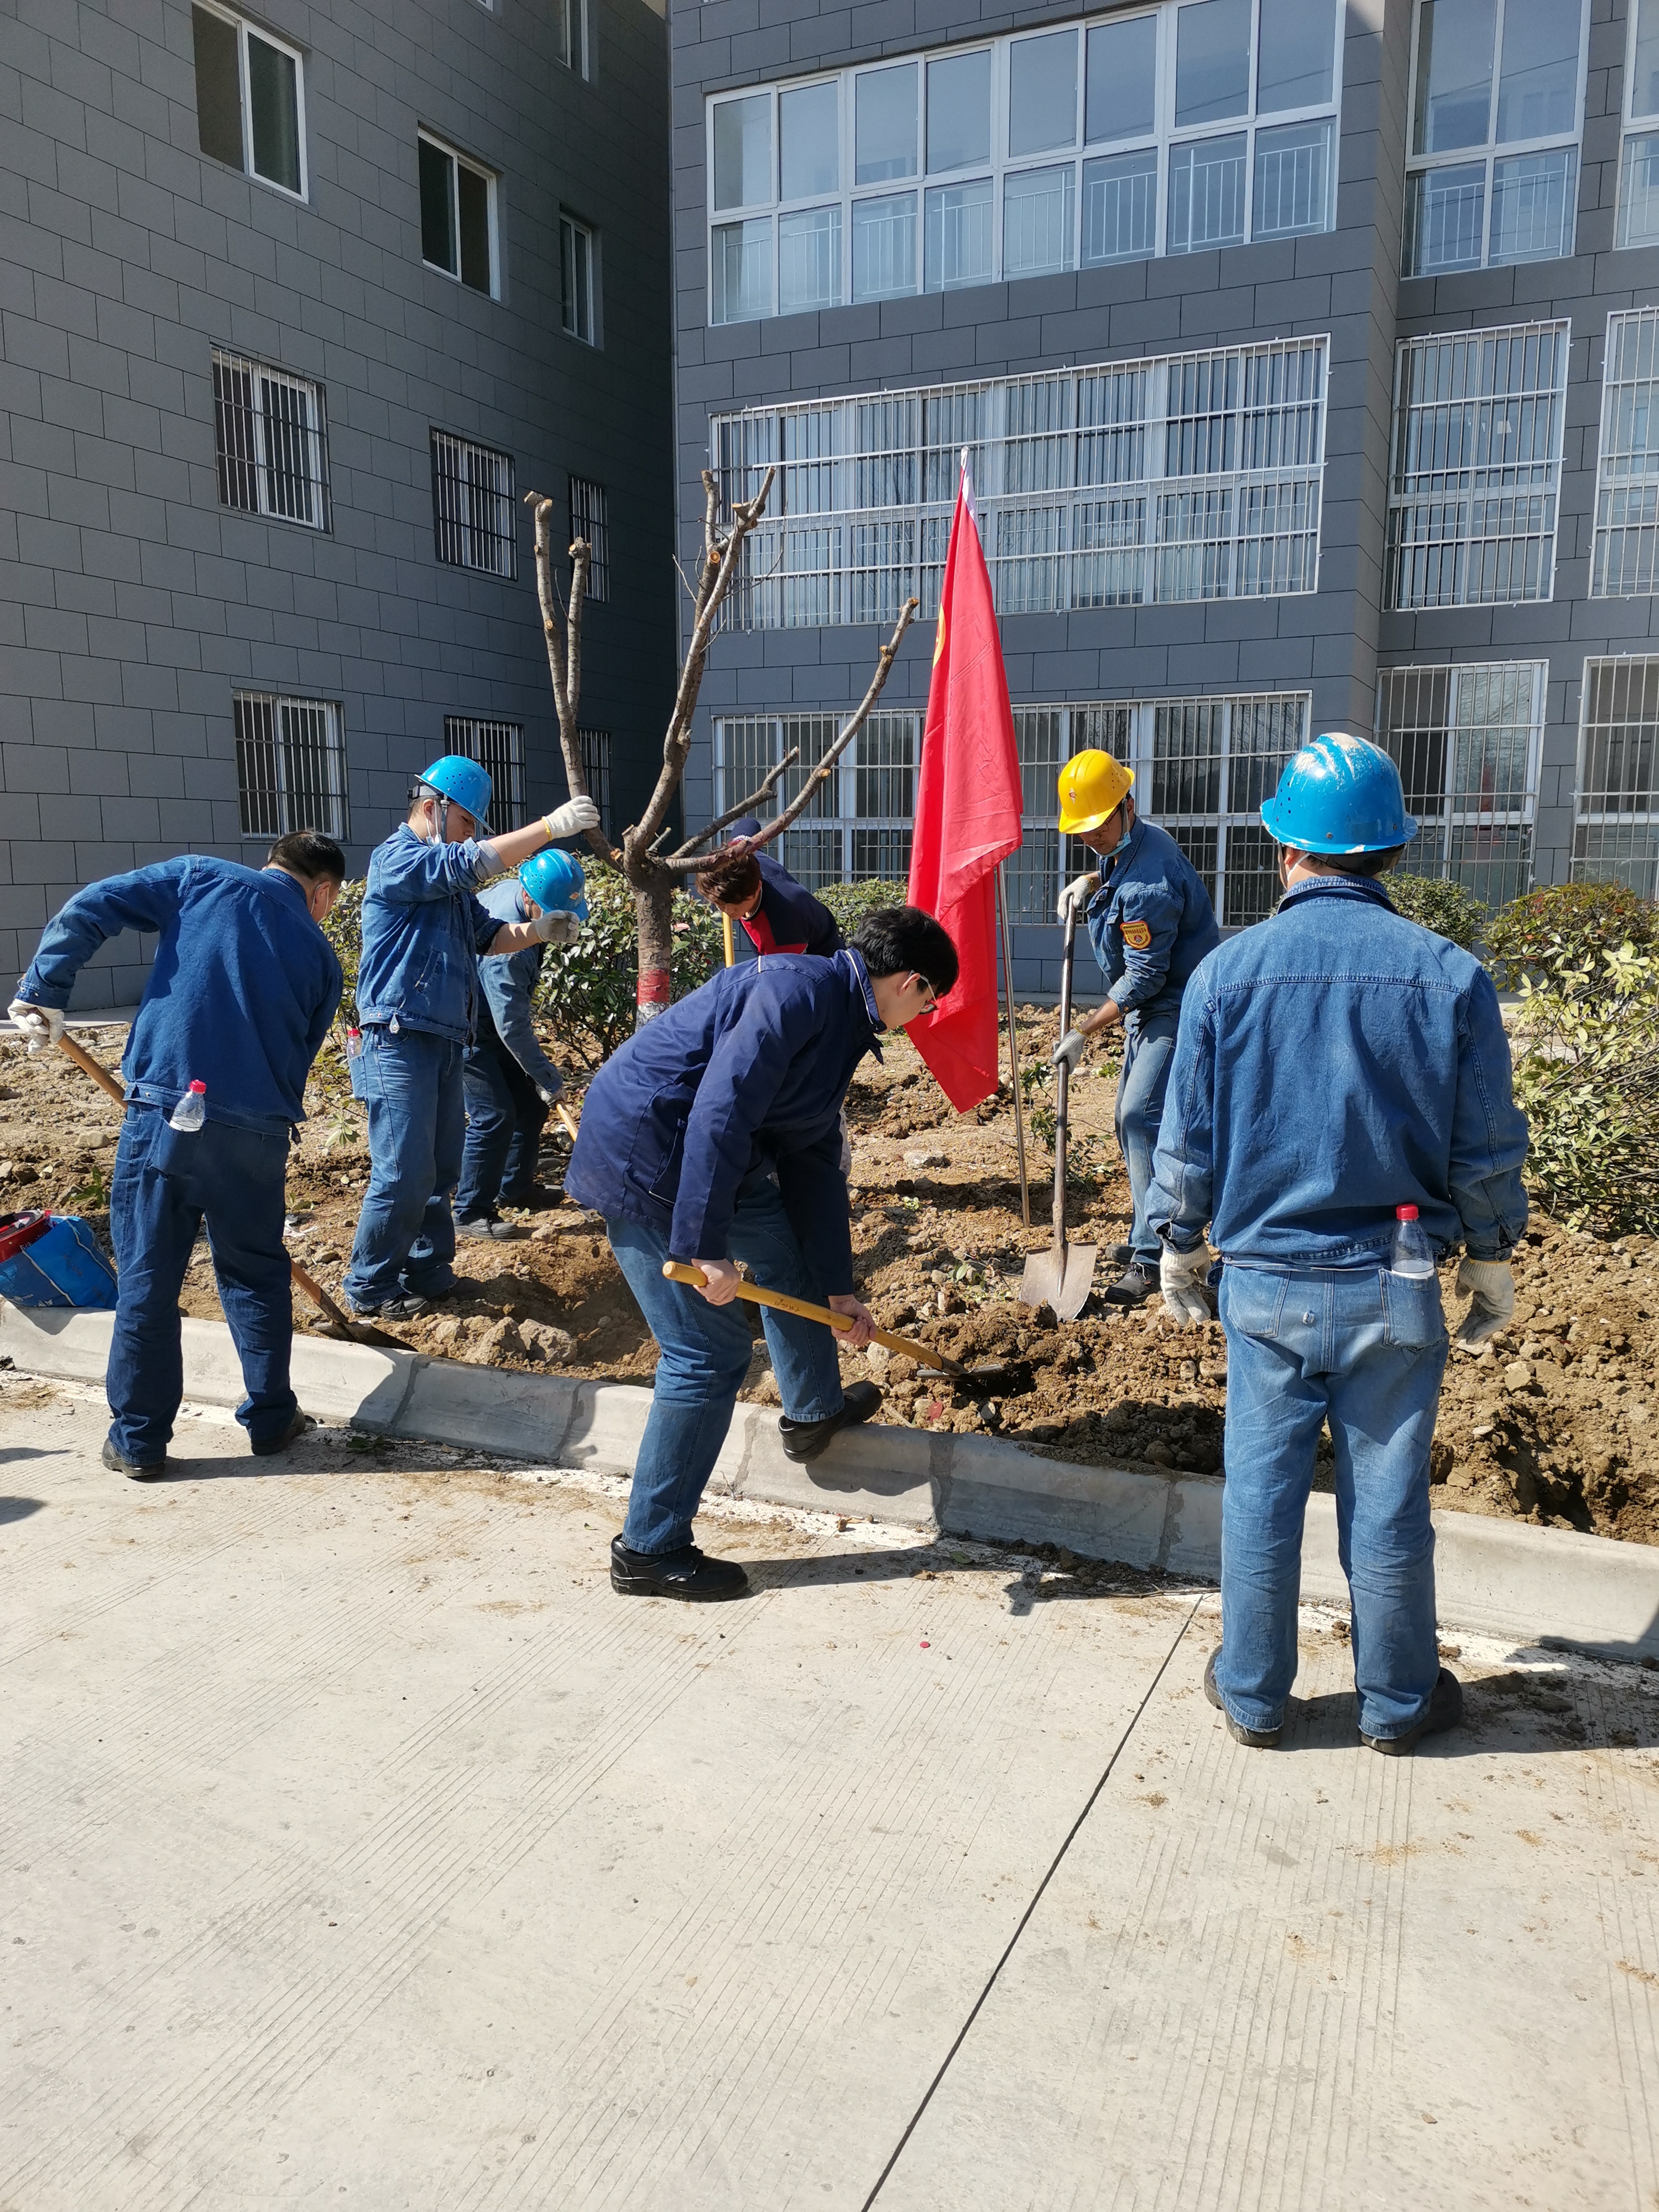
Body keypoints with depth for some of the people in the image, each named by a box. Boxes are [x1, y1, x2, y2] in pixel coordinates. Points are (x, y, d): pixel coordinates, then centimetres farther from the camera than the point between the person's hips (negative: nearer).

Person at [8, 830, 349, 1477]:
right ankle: (271, 1419, 28)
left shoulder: (201, 877, 9)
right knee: (256, 1273, 19)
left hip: (164, 1114, -1)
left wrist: (42, 993, 4)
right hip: (257, 1131, 1)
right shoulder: (320, 956, 13)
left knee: (148, 1278, 9)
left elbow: (89, 910, -2)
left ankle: (138, 1441, 18)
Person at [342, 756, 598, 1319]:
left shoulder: (448, 880, 21)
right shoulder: (395, 858, -8)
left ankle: (429, 1272, 24)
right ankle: (371, 1287, 6)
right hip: (400, 1041, -9)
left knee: (441, 1171, 13)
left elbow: (488, 934, 18)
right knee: (403, 1176, -7)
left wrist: (538, 931, 0)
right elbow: (474, 863, -21)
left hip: (445, 1042, 9)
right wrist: (552, 826, -22)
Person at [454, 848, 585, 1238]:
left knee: (531, 1100, 12)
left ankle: (515, 1187, 28)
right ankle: (470, 1213, -4)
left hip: (492, 1019, 10)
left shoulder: (513, 886, -7)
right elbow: (512, 1027, -30)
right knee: (494, 1114, -14)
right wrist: (549, 1078, -22)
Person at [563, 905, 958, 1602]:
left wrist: (838, 1290, 20)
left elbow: (814, 1166, 18)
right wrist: (706, 1246, -27)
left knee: (783, 1241, 25)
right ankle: (650, 1550, 9)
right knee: (711, 1352, -5)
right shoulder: (801, 988, -18)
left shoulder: (841, 1028, 13)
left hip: (692, 1155, 10)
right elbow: (720, 1112, -28)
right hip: (642, 1158, -10)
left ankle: (814, 1408, 47)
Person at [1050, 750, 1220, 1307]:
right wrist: (1090, 881, 7)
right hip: (1149, 1008, 11)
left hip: (1177, 1008, -11)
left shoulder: (1148, 884, -27)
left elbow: (1142, 980, -26)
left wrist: (1083, 1032, -19)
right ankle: (1148, 1236, 28)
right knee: (1131, 1119, 15)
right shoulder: (1138, 841, 5)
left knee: (1141, 1117, -18)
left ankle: (1150, 1260, -14)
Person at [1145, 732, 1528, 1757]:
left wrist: (1180, 1246, 13)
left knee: (1261, 1491, 12)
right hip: (1393, 1287, 0)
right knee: (1389, 1502, 13)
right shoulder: (1451, 976, -8)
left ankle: (1254, 1693, 28)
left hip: (1265, 1283, 0)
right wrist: (1493, 1264, 12)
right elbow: (1488, 1150, -2)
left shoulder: (1227, 971, -8)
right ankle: (1398, 1701, 31)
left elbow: (1188, 1137, -1)